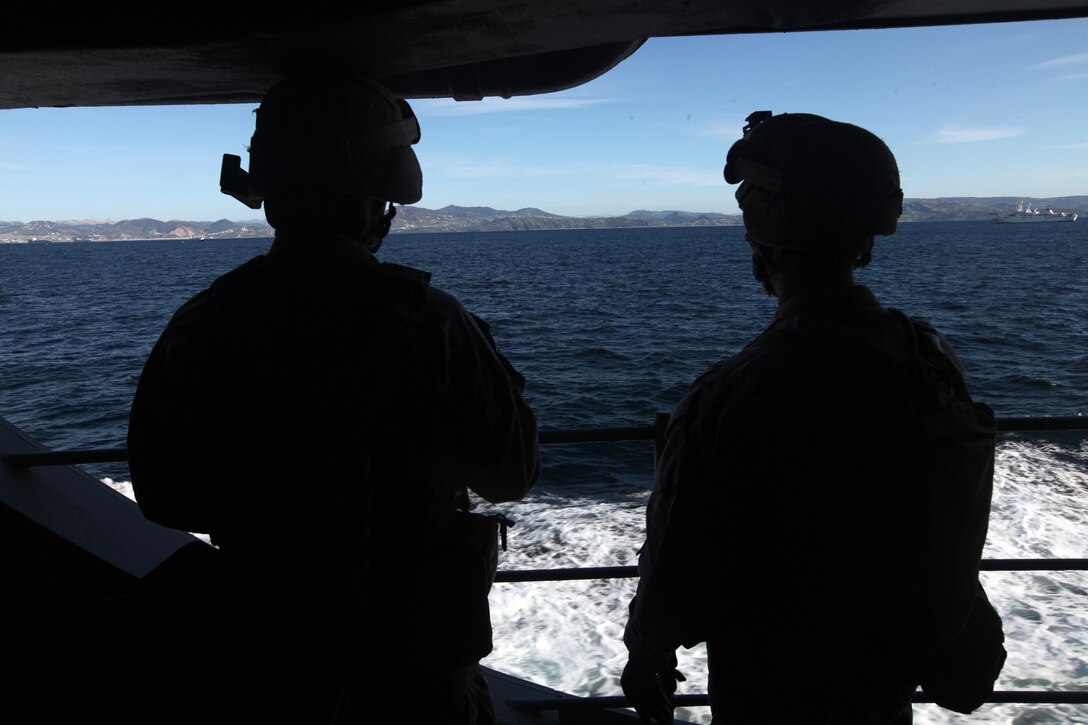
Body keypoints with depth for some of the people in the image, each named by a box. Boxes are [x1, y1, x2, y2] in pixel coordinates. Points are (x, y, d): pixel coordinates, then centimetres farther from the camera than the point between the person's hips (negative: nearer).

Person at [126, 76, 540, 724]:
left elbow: (162, 499, 0)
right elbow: (514, 474, -11)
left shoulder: (199, 326, -10)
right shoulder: (422, 322, -22)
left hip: (255, 669, 3)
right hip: (411, 668, -3)